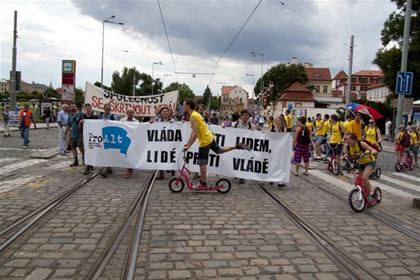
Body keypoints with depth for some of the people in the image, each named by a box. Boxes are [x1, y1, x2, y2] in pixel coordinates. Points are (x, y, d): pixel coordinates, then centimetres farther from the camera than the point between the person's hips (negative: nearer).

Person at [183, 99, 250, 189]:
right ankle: (237, 146, 24)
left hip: (204, 141, -9)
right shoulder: (196, 114, 11)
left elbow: (195, 134, -27)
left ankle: (203, 184, 5)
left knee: (202, 163, -2)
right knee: (219, 150, 28)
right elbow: (194, 131, 18)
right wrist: (188, 143, 20)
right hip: (209, 137, 9)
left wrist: (188, 146, -23)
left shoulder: (192, 117, -20)